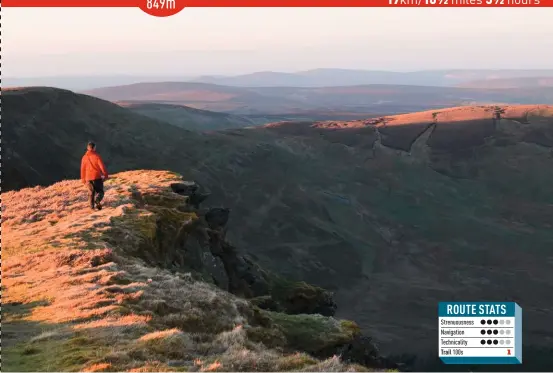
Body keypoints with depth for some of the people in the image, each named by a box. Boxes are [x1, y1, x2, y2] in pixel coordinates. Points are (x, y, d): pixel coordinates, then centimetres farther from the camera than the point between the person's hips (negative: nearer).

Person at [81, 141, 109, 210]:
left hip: (88, 177, 3)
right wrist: (105, 175, -3)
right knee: (100, 192, 3)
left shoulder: (84, 157, 3)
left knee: (91, 193, 15)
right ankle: (97, 201, -26)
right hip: (97, 177, -3)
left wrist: (83, 179, 16)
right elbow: (102, 166, -11)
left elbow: (83, 169, 8)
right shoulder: (96, 156, -8)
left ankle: (92, 206, 14)